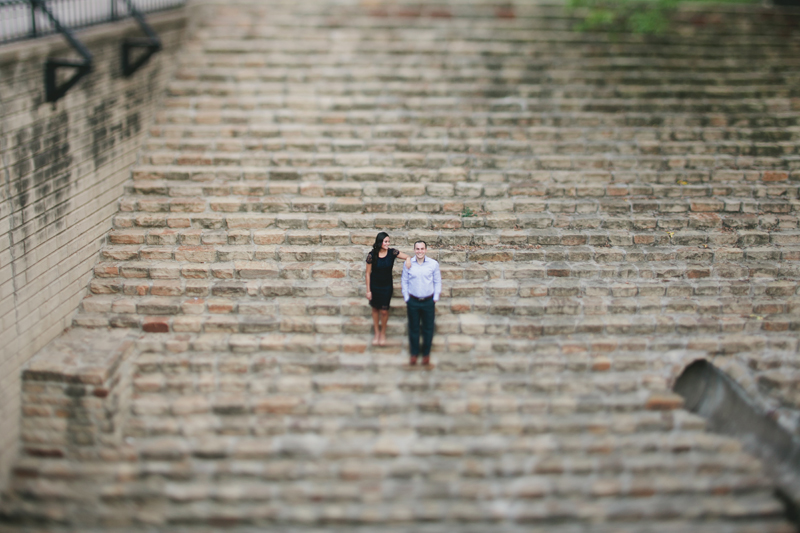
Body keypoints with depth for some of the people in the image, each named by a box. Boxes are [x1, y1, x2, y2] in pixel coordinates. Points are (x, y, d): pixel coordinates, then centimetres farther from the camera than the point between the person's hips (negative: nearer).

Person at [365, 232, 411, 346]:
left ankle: (383, 333, 28)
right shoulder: (371, 255, -16)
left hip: (387, 286, 0)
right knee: (375, 309, 14)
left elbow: (408, 257, -6)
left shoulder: (392, 252, -13)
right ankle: (377, 333, 33)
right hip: (374, 286, 0)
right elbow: (368, 273, -8)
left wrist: (408, 260, -32)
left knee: (384, 311, 3)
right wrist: (368, 290, -6)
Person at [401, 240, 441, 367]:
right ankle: (414, 353, 26)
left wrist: (435, 299, 0)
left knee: (428, 328, 8)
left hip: (428, 301, 0)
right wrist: (406, 299, 3)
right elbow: (404, 282, 6)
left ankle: (426, 353, 25)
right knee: (413, 328, 10)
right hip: (413, 301, 1)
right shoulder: (408, 264, -2)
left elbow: (437, 282, 3)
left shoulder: (433, 264, -4)